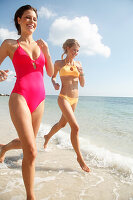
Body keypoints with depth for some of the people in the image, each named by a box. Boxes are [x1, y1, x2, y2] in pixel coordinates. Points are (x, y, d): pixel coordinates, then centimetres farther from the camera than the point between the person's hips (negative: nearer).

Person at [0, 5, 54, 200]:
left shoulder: (40, 45, 16)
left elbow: (51, 73, 13)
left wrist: (46, 51, 0)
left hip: (39, 99, 5)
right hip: (20, 97, -5)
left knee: (26, 144, 18)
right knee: (31, 151, -15)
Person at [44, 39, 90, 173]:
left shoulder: (78, 64, 8)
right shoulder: (58, 63, 1)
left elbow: (82, 85, 8)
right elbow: (53, 77, 16)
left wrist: (82, 73, -10)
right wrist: (55, 84, -5)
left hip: (75, 99, 6)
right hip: (63, 98, -5)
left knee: (62, 123, 21)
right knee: (75, 127, -16)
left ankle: (48, 136, 51)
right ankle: (79, 157, 0)